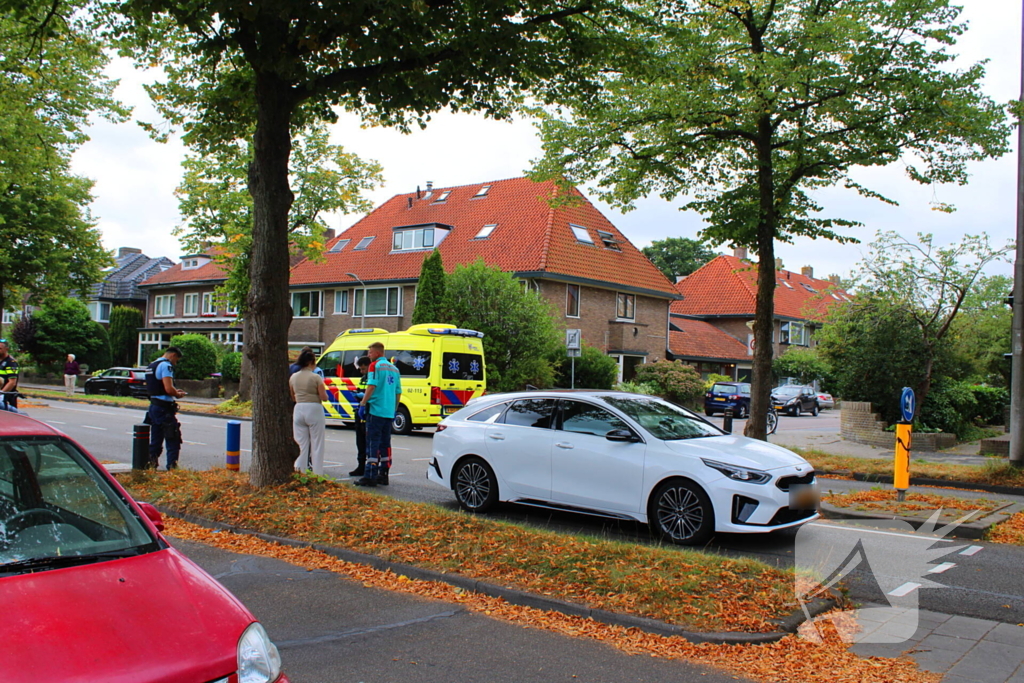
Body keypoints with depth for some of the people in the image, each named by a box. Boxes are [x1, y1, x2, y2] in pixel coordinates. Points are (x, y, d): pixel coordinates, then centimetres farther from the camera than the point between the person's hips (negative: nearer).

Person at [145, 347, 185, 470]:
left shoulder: (152, 365, 17)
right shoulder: (166, 365, -13)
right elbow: (169, 389, -23)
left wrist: (174, 391, 15)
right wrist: (178, 394, -4)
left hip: (154, 405, 9)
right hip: (164, 408, -9)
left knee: (156, 438, 14)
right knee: (173, 439, -5)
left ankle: (152, 464, 15)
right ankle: (172, 467, -8)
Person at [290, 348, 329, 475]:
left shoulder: (293, 377, 5)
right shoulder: (316, 377, -11)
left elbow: (292, 398, 12)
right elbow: (324, 397, -10)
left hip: (298, 410, 5)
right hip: (314, 410, -5)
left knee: (302, 444, 13)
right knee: (316, 445, 3)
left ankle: (300, 472, 12)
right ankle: (317, 474, 4)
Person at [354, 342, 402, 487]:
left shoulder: (375, 365, -5)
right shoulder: (394, 368, 16)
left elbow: (372, 386, -17)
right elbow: (398, 392, 17)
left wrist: (362, 404, -14)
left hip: (376, 410, -7)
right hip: (389, 413, 7)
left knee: (373, 442, -6)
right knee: (385, 443, 12)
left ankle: (370, 476, -8)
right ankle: (383, 475, 15)